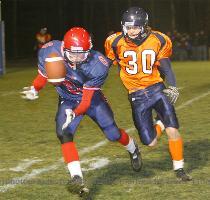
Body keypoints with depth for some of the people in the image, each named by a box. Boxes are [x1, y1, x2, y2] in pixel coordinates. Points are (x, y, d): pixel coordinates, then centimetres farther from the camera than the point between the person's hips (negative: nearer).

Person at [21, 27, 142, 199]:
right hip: (68, 100, 1)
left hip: (91, 97, -1)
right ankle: (77, 178, -25)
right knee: (64, 133, -23)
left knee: (112, 134, 0)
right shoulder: (51, 53, -27)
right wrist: (34, 90, -24)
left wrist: (75, 113, -39)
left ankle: (133, 149, 38)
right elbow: (43, 75, -7)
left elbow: (87, 99, -25)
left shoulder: (97, 65, -32)